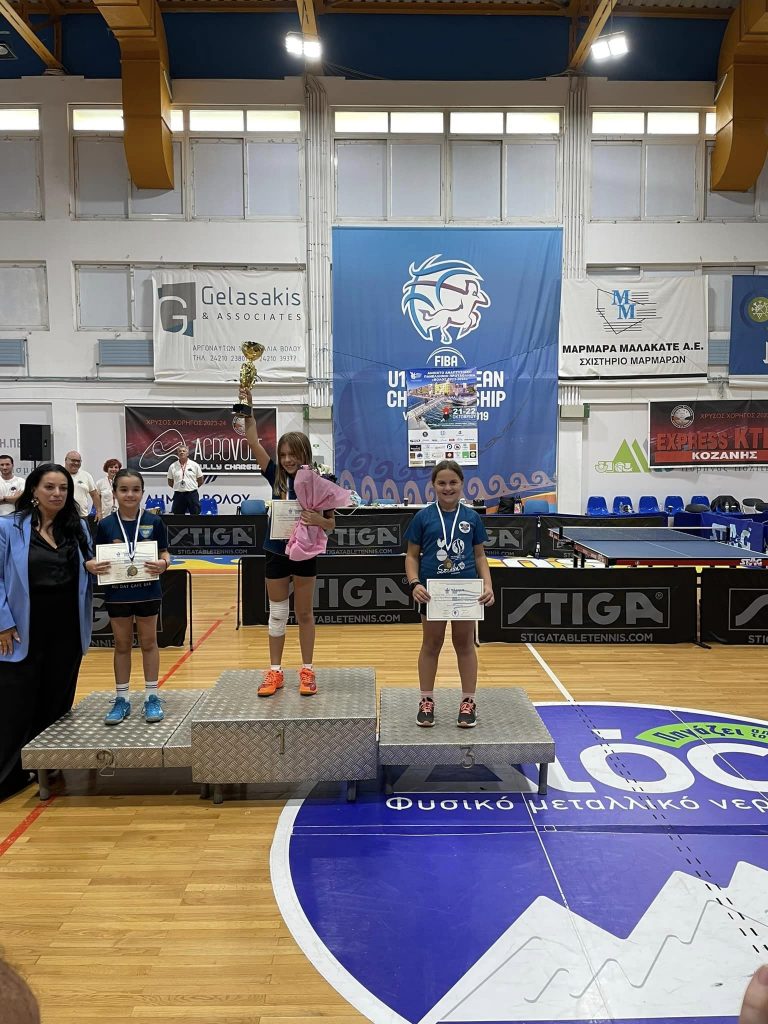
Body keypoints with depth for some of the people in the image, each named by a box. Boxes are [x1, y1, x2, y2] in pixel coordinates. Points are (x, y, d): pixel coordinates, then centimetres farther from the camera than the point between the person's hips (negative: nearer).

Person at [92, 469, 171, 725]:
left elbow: (165, 553, -1)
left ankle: (152, 697, 22)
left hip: (147, 592, -1)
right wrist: (95, 566, -19)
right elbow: (97, 558, 2)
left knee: (149, 643, 11)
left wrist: (163, 564, -22)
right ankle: (121, 699, 25)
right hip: (117, 593, 1)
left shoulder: (154, 522, -5)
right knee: (122, 645, 13)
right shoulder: (105, 525, -3)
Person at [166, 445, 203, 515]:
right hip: (178, 495, 1)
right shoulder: (172, 466, 3)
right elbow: (170, 482, 11)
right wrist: (179, 487, 8)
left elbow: (200, 480, 6)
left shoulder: (194, 465, 0)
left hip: (192, 494, -1)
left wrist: (191, 487, 7)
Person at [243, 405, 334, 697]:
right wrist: (248, 411, -22)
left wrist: (318, 520, -26)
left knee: (304, 613, 11)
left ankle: (307, 670, 23)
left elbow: (331, 525, -4)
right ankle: (275, 671, 23)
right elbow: (253, 442, -11)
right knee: (277, 614, 12)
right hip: (276, 553, 2)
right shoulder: (277, 477, -4)